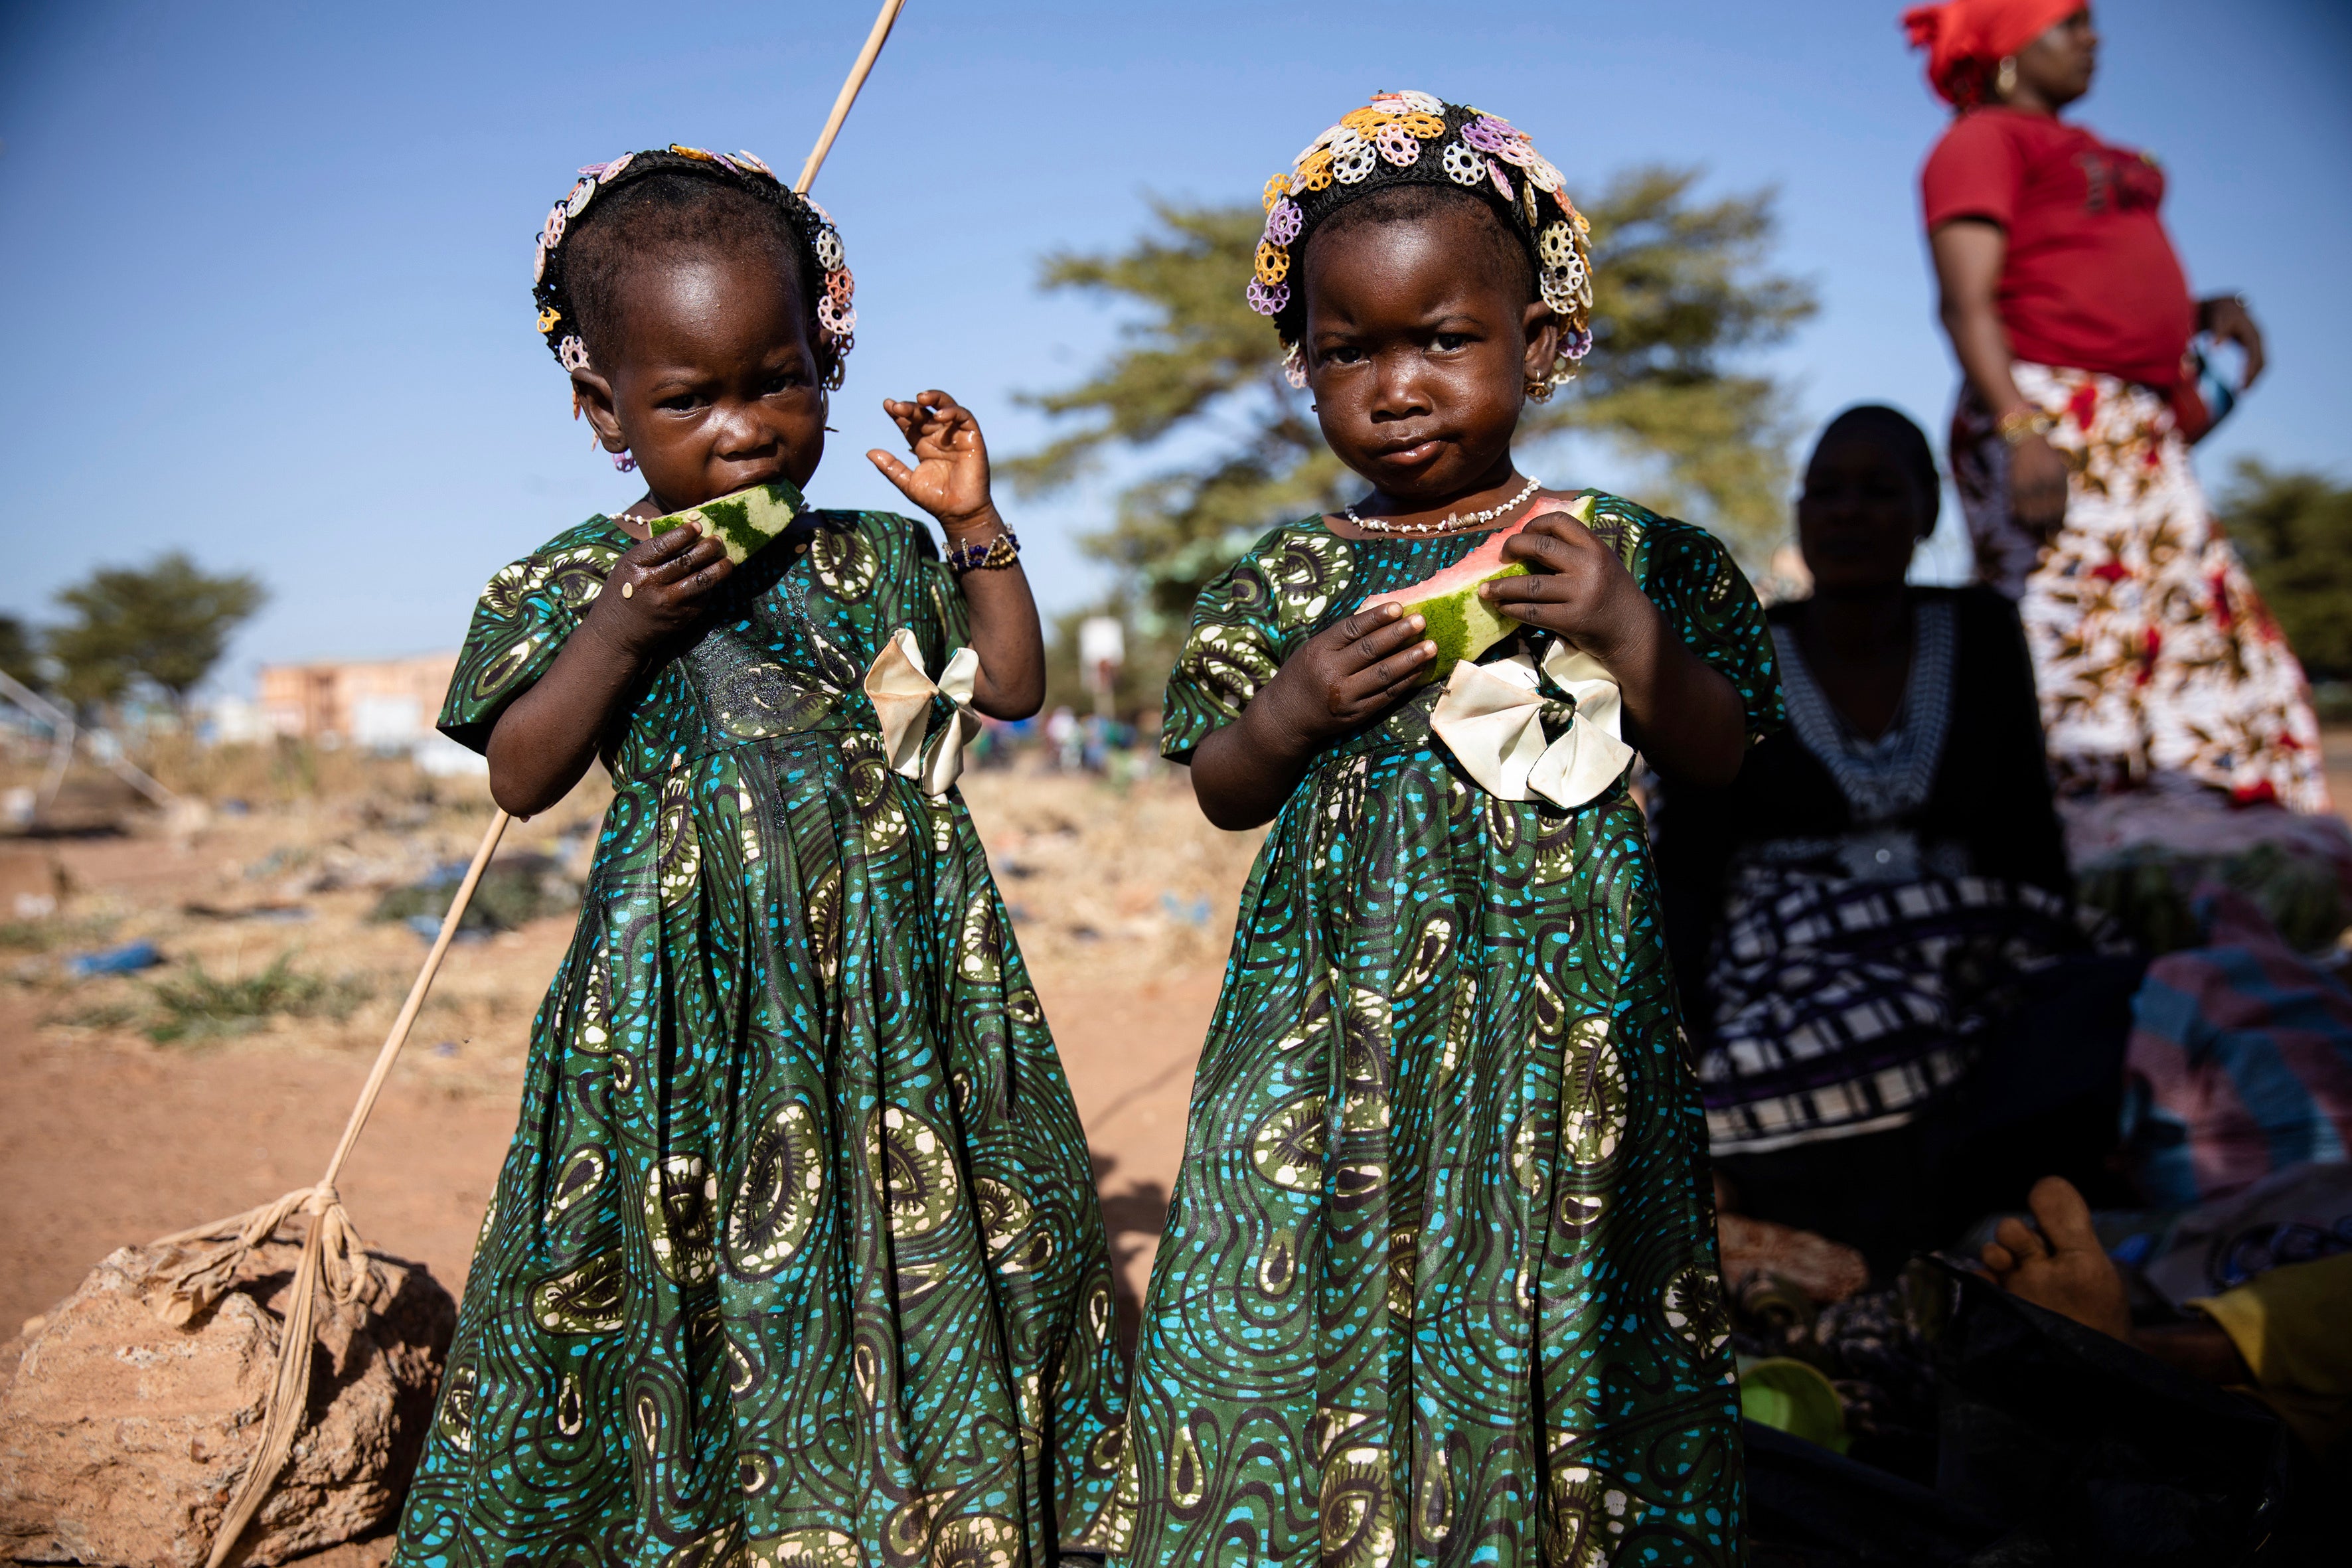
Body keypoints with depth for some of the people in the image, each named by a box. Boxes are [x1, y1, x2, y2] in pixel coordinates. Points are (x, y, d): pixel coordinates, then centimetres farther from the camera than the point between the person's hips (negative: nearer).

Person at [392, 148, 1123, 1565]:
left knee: (918, 1265, 9)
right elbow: (521, 782, -4)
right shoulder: (579, 579, 0)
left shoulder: (876, 559, 6)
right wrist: (623, 627, -15)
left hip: (894, 983, 2)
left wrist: (977, 524, 0)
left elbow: (1014, 689, 9)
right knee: (699, 1287, 5)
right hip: (690, 996, -2)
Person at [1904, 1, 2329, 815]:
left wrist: (2211, 311, 8)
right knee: (2075, 641, -16)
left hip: (2136, 435, 9)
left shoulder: (2082, 150, 26)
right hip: (2049, 421, -9)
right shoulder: (1982, 140, -1)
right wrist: (2021, 430, -26)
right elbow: (1966, 303, -14)